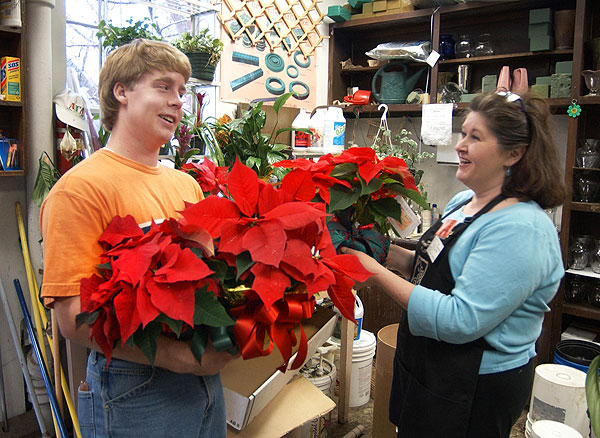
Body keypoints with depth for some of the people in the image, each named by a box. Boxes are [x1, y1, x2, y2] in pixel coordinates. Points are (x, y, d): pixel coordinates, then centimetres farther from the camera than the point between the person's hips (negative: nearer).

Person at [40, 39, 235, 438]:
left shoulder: (187, 184, 8)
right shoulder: (80, 187, -13)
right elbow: (72, 317, -18)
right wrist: (179, 356, -23)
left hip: (206, 375, 7)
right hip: (135, 389, -6)